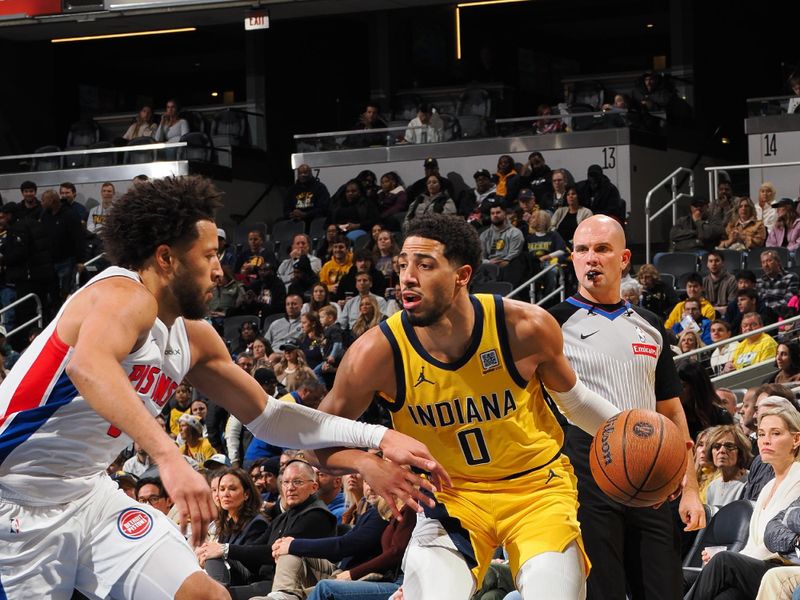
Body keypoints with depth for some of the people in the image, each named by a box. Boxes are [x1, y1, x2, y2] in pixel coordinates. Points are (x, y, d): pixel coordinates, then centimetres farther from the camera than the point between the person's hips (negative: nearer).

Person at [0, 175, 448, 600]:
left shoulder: (194, 339, 9)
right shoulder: (125, 296, -19)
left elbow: (267, 416, 19)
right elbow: (87, 364, -42)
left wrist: (377, 437, 11)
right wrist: (170, 456, -53)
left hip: (88, 493, 8)